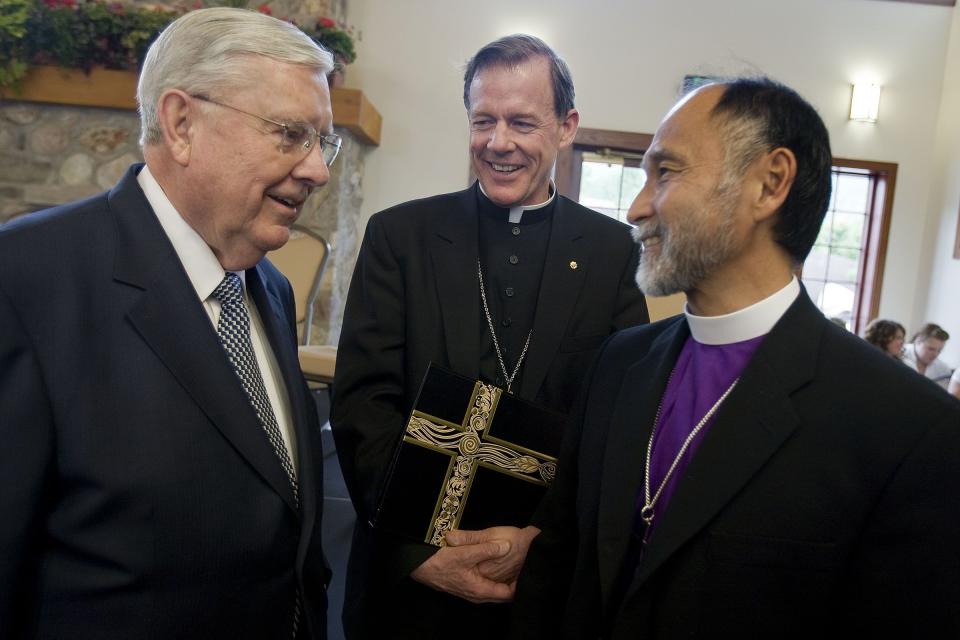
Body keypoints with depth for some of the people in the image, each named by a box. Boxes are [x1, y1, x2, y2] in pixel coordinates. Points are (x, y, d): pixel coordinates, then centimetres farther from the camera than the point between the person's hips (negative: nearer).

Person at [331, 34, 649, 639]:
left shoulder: (614, 250, -2)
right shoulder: (399, 234, -4)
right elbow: (363, 402, -9)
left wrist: (541, 535, -16)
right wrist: (422, 550, -16)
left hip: (553, 574, 1)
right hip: (409, 571, 0)